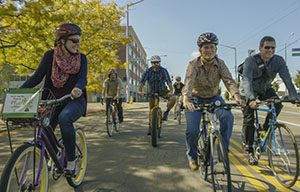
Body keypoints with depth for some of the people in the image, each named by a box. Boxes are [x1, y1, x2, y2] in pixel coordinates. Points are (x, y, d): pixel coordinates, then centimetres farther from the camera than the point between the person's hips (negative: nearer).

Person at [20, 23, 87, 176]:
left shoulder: (81, 58, -3)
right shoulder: (50, 56, -1)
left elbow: (82, 78, -17)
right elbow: (37, 76, -5)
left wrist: (78, 88, -40)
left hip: (74, 100, -2)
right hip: (54, 100, 3)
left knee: (64, 118, -33)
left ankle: (71, 161, -17)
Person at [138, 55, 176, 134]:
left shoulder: (163, 71, -15)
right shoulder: (148, 71, -14)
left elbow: (169, 82, -24)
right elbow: (142, 82, -24)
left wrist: (171, 91, -41)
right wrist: (140, 90, -42)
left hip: (162, 90, 0)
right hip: (152, 92, 1)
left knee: (173, 98, -27)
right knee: (152, 110, 2)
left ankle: (166, 112, -6)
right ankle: (151, 126, 21)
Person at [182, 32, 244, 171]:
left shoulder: (220, 64, -11)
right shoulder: (193, 64, -20)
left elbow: (229, 80, -25)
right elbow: (188, 82, -36)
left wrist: (236, 95, -46)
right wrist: (186, 99, -56)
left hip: (213, 98, 3)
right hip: (196, 99, -2)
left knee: (228, 116, -27)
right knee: (192, 130, -17)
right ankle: (192, 157, 13)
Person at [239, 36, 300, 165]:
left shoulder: (279, 61, -16)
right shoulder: (250, 61, -27)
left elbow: (287, 79, -23)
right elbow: (247, 81, -39)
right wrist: (251, 99, -54)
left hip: (265, 89, 4)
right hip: (249, 91, -4)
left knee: (277, 104, -23)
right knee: (249, 119, -9)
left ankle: (265, 130, 1)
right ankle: (249, 151, 4)